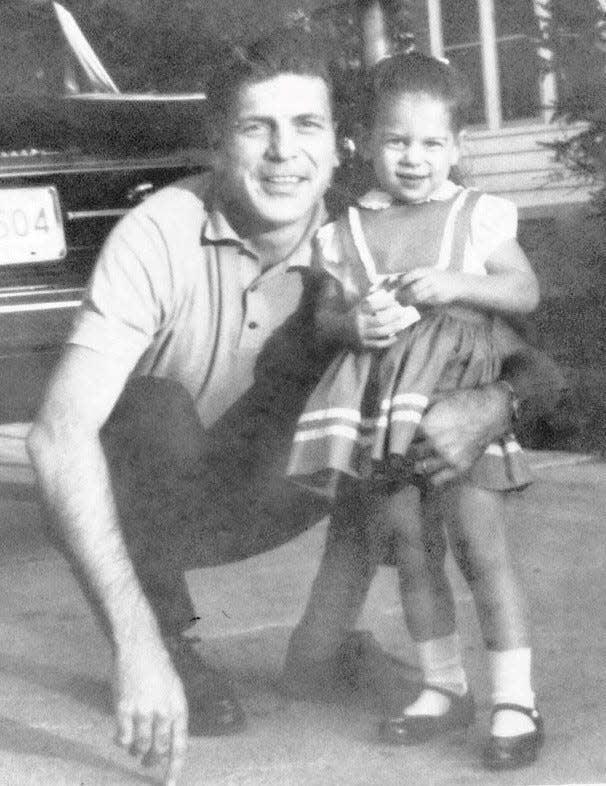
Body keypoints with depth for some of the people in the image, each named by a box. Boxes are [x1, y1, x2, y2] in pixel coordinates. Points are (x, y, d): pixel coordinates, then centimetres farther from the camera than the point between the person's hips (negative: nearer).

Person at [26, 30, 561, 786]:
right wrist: (134, 643, -47)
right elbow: (58, 433, -38)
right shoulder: (162, 235, -29)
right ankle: (166, 638, -12)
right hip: (142, 502, -3)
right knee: (156, 406, -33)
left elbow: (530, 359, -12)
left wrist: (496, 402, -38)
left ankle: (326, 634, -1)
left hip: (259, 502, 3)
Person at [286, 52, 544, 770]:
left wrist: (458, 284, -14)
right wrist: (351, 323, -12)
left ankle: (514, 701, -4)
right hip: (383, 413, 3)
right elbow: (323, 316, 11)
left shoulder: (479, 216, 3)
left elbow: (526, 292, 1)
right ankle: (444, 689, 23)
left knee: (481, 548, -9)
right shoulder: (343, 234, 8)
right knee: (412, 556, 9)